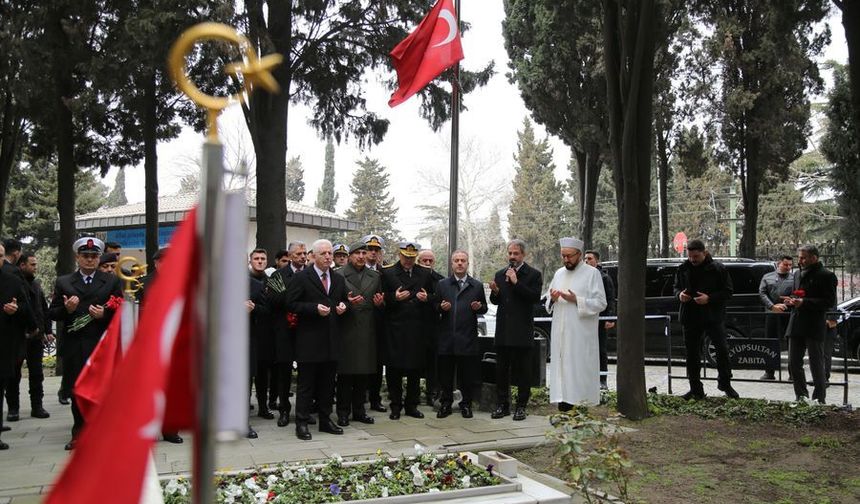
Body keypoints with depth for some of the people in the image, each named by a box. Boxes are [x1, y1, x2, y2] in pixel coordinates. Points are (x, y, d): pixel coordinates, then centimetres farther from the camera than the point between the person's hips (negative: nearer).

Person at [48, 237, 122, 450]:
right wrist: (66, 309, -12)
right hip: (74, 347, 2)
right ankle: (79, 433, 18)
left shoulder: (112, 281, 8)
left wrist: (104, 314, -14)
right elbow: (52, 313, 8)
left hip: (103, 344, -2)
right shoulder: (63, 282, 11)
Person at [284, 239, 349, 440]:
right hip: (309, 339, -5)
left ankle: (325, 420, 22)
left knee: (328, 383, 12)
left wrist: (343, 306, 1)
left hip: (331, 339, 6)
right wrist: (315, 308, -19)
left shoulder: (339, 279, 13)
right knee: (306, 384, 1)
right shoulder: (301, 277, -6)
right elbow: (291, 304, -10)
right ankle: (301, 423, 8)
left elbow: (344, 300, 24)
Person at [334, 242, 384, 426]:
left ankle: (359, 410, 20)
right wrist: (346, 302, -20)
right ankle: (343, 412, 10)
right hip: (346, 330, -4)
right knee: (345, 373, 1)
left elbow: (381, 303, 17)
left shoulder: (375, 276, 12)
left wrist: (380, 303, -5)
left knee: (363, 373, 9)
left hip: (367, 332, 4)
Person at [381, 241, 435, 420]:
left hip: (417, 327, 3)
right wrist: (394, 298, -17)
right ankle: (395, 406, 11)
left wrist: (427, 297, -4)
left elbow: (434, 296, 17)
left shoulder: (424, 273, 12)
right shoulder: (387, 273, 2)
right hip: (395, 327, -3)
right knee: (394, 368, 0)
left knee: (416, 367, 7)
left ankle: (411, 405, 18)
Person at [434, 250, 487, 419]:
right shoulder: (441, 284, 10)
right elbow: (434, 306, 10)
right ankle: (446, 403, 19)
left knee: (468, 374, 3)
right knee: (445, 373, 6)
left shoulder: (477, 286, 9)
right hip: (446, 337, 1)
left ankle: (466, 404, 17)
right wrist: (441, 307, -12)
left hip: (468, 337, 0)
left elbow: (484, 309, 13)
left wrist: (479, 307, -9)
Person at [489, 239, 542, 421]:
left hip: (522, 331, -5)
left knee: (522, 370, 2)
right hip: (503, 331, 5)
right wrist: (495, 292, -8)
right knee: (501, 370, 8)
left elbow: (535, 297, -16)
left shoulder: (533, 275, -2)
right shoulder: (500, 274, 13)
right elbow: (495, 301, 15)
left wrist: (516, 282, -18)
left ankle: (521, 406, 10)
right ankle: (502, 405, 17)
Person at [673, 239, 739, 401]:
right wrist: (679, 294, -7)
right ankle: (696, 390, 15)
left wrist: (709, 298, -19)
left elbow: (727, 291, -4)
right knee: (692, 354, 6)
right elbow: (676, 287, 17)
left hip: (713, 316, -3)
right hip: (690, 317, 3)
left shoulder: (717, 268, -6)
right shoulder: (683, 269, 5)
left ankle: (725, 384, 14)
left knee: (722, 349, -6)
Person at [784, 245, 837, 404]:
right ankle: (801, 396, 20)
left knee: (816, 365, 1)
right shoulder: (798, 274, 16)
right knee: (793, 364, 8)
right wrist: (791, 300, 2)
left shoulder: (826, 276, -8)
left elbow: (830, 302, -13)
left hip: (814, 327, -7)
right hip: (796, 325, 7)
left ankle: (819, 398, 10)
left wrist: (804, 302, -20)